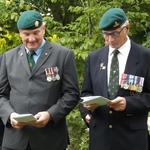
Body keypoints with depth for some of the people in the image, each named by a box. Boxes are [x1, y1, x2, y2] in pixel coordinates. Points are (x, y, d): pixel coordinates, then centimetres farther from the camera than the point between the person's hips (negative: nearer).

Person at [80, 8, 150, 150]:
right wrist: (86, 111, -8)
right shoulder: (94, 58, 7)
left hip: (132, 135, -3)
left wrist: (128, 102, -18)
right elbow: (86, 92, 12)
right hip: (99, 133, 3)